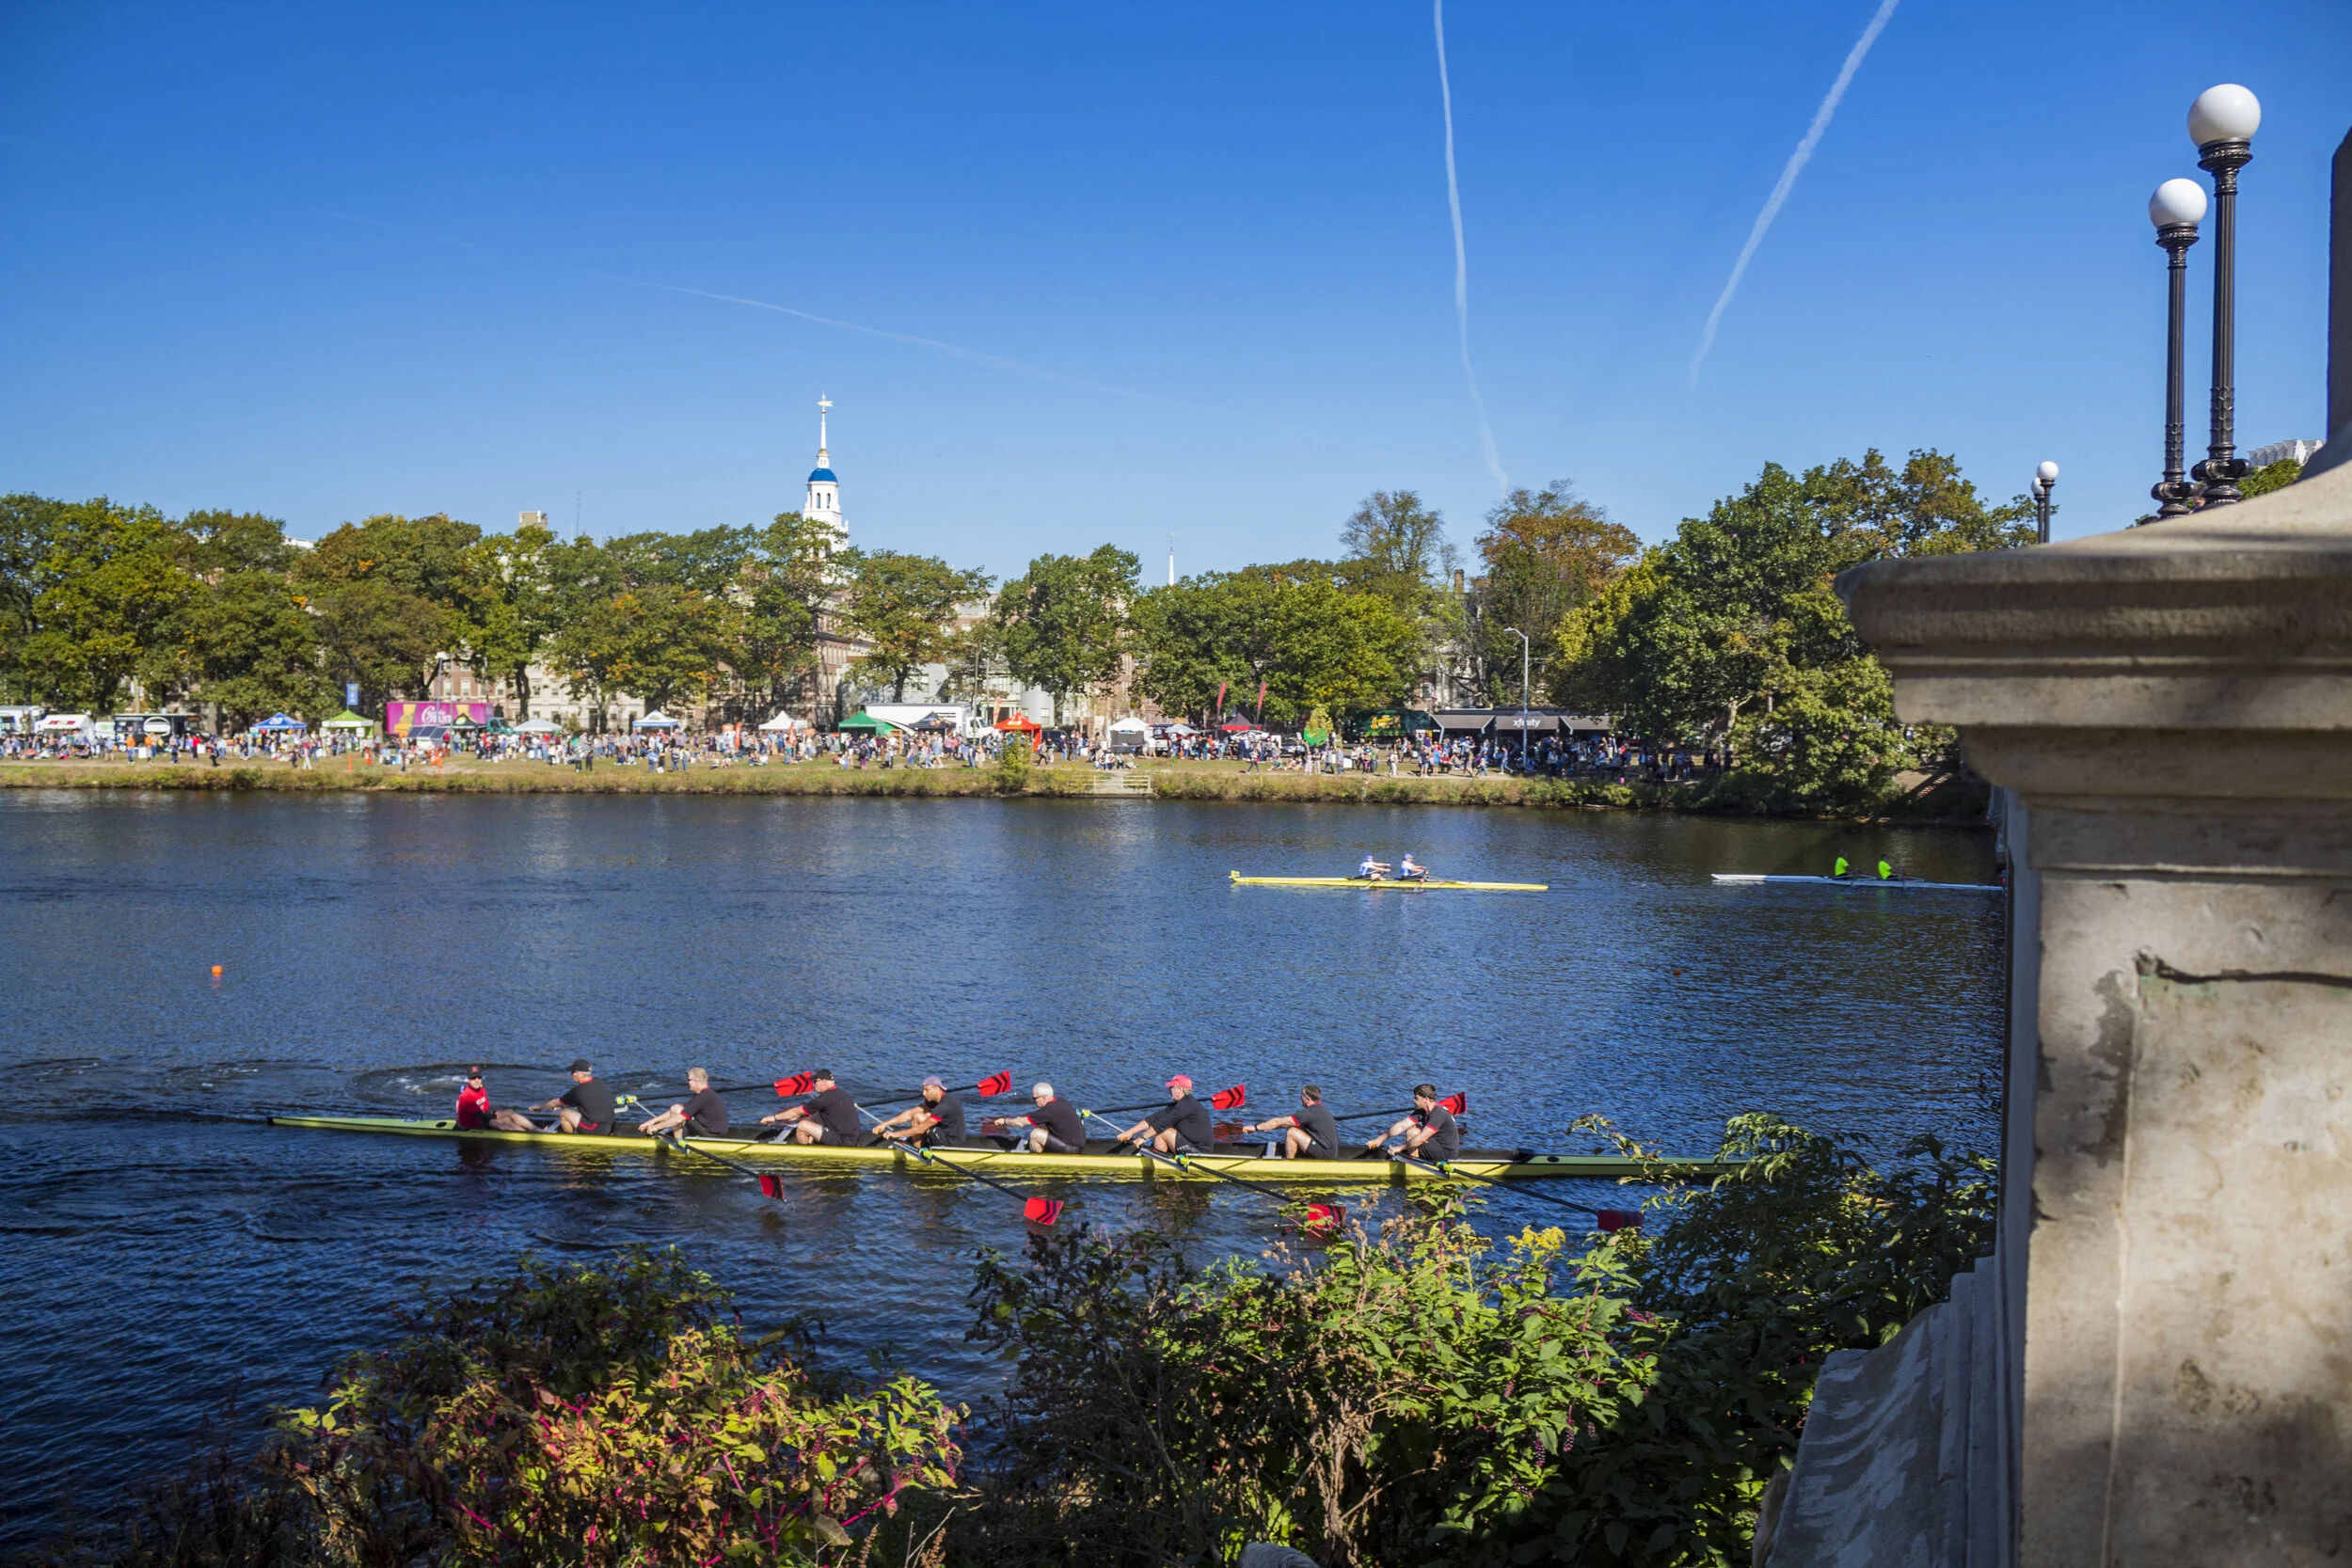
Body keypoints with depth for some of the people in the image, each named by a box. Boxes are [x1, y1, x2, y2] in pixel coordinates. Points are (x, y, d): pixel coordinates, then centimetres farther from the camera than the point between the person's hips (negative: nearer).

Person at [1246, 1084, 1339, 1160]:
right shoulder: (1321, 1108, 11)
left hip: (1326, 1154, -10)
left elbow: (1279, 1122, -14)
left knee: (1291, 1132, -14)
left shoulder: (1311, 1113, -19)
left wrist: (1255, 1127, -6)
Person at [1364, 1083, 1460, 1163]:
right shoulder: (1421, 1111, 3)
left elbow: (1422, 1138, -28)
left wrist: (1400, 1148, -22)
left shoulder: (1438, 1113, -24)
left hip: (1447, 1152, -9)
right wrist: (1380, 1139, -5)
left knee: (1411, 1133, -15)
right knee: (1413, 1129, 11)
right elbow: (1402, 1126, 0)